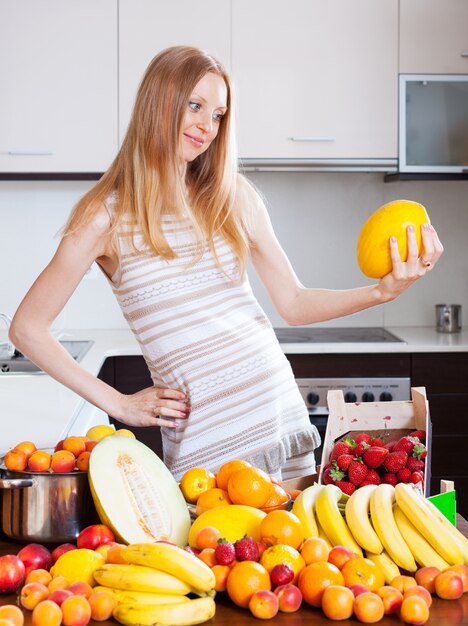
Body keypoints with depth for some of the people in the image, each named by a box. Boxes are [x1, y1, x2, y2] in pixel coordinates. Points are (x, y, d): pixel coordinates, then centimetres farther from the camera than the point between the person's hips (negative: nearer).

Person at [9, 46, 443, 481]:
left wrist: (382, 290, -8)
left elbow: (294, 304, 7)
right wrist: (117, 403, -3)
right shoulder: (108, 216, -6)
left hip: (283, 413, 5)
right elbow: (27, 328, -2)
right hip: (207, 438, -4)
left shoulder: (234, 196, 6)